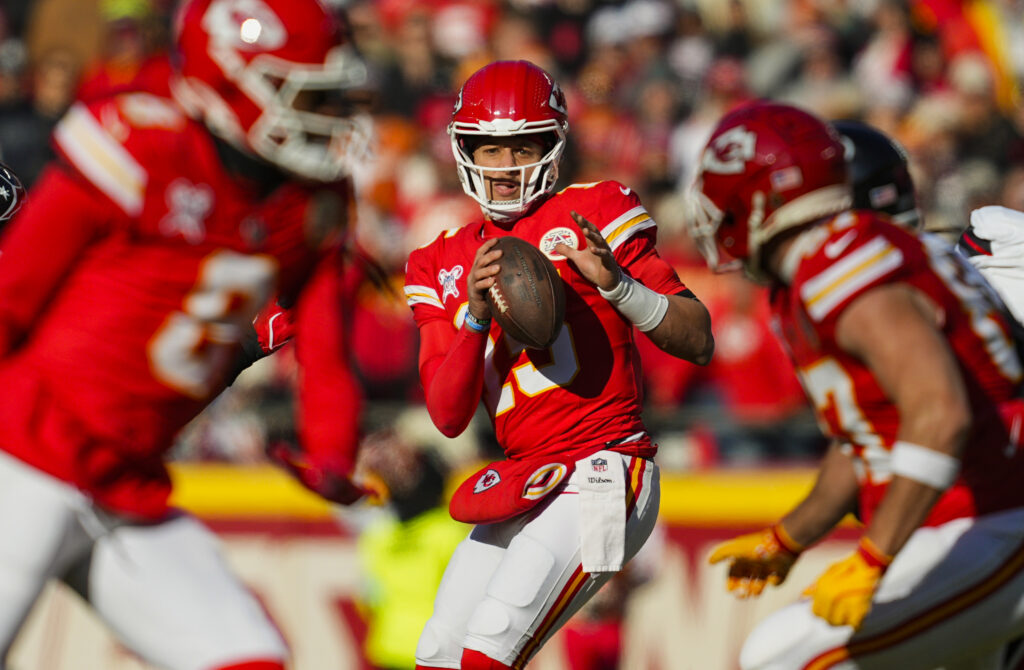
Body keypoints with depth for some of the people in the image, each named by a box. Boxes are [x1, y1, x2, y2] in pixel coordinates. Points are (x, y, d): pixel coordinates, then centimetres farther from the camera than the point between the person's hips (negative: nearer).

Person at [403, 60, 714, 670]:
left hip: (601, 475, -7)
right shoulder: (445, 265, 13)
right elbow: (448, 417, 3)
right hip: (521, 490, 7)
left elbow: (699, 342, -7)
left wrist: (617, 283, -22)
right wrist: (476, 316, -12)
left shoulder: (593, 216, -2)